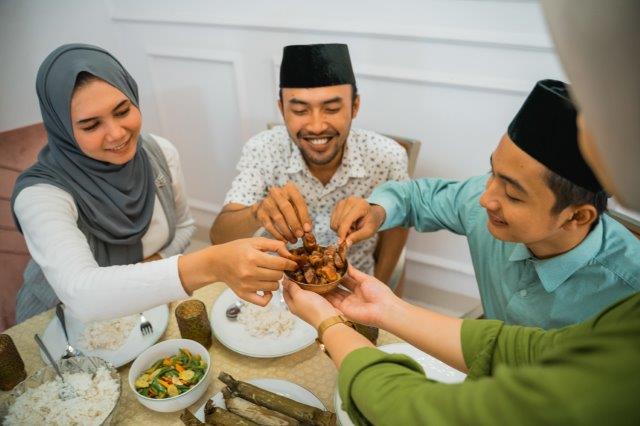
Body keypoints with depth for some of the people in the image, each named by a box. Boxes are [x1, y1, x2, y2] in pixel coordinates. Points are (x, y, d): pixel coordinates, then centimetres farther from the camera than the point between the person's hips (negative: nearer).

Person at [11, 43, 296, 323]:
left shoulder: (162, 154, -10)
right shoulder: (40, 194, -25)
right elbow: (80, 294, -42)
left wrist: (153, 265, -14)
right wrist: (209, 266, -53)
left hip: (144, 310, 5)